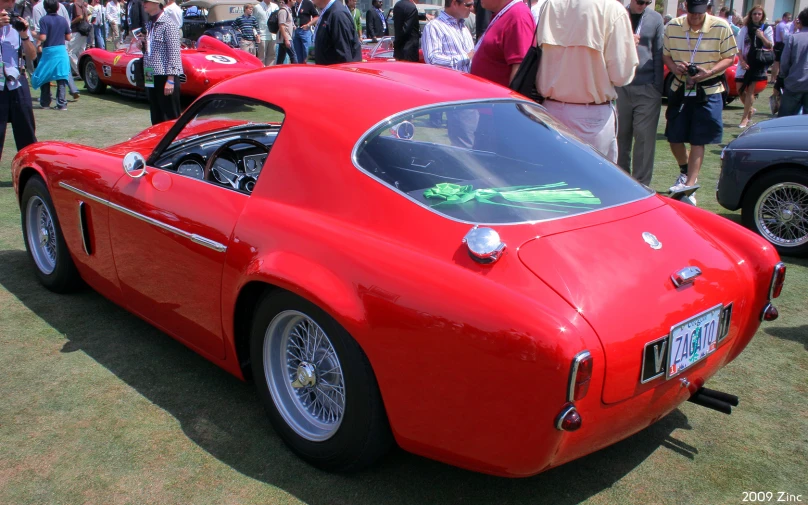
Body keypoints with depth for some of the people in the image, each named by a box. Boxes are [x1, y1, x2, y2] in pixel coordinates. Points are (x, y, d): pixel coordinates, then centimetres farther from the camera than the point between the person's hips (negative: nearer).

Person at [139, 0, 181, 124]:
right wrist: (143, 43, 0)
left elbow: (174, 52, -14)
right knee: (156, 118, 14)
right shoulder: (148, 24, 14)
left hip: (165, 77, -8)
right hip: (151, 77, 8)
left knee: (170, 117, -2)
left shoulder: (168, 24, -10)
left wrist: (170, 80, -19)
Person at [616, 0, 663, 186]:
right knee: (621, 135, 6)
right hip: (620, 86, 1)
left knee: (645, 138, -4)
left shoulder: (655, 19, 7)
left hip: (647, 88, -1)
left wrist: (658, 87, 0)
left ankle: (641, 185, 1)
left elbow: (659, 55, 5)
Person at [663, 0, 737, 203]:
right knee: (674, 137, 7)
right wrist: (674, 67, -14)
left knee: (698, 141, -1)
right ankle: (685, 172, 34)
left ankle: (689, 186, 4)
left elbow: (729, 57, -4)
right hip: (679, 89, 3)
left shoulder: (721, 27, -9)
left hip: (708, 91, -3)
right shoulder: (672, 27, -2)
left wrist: (709, 72, -21)